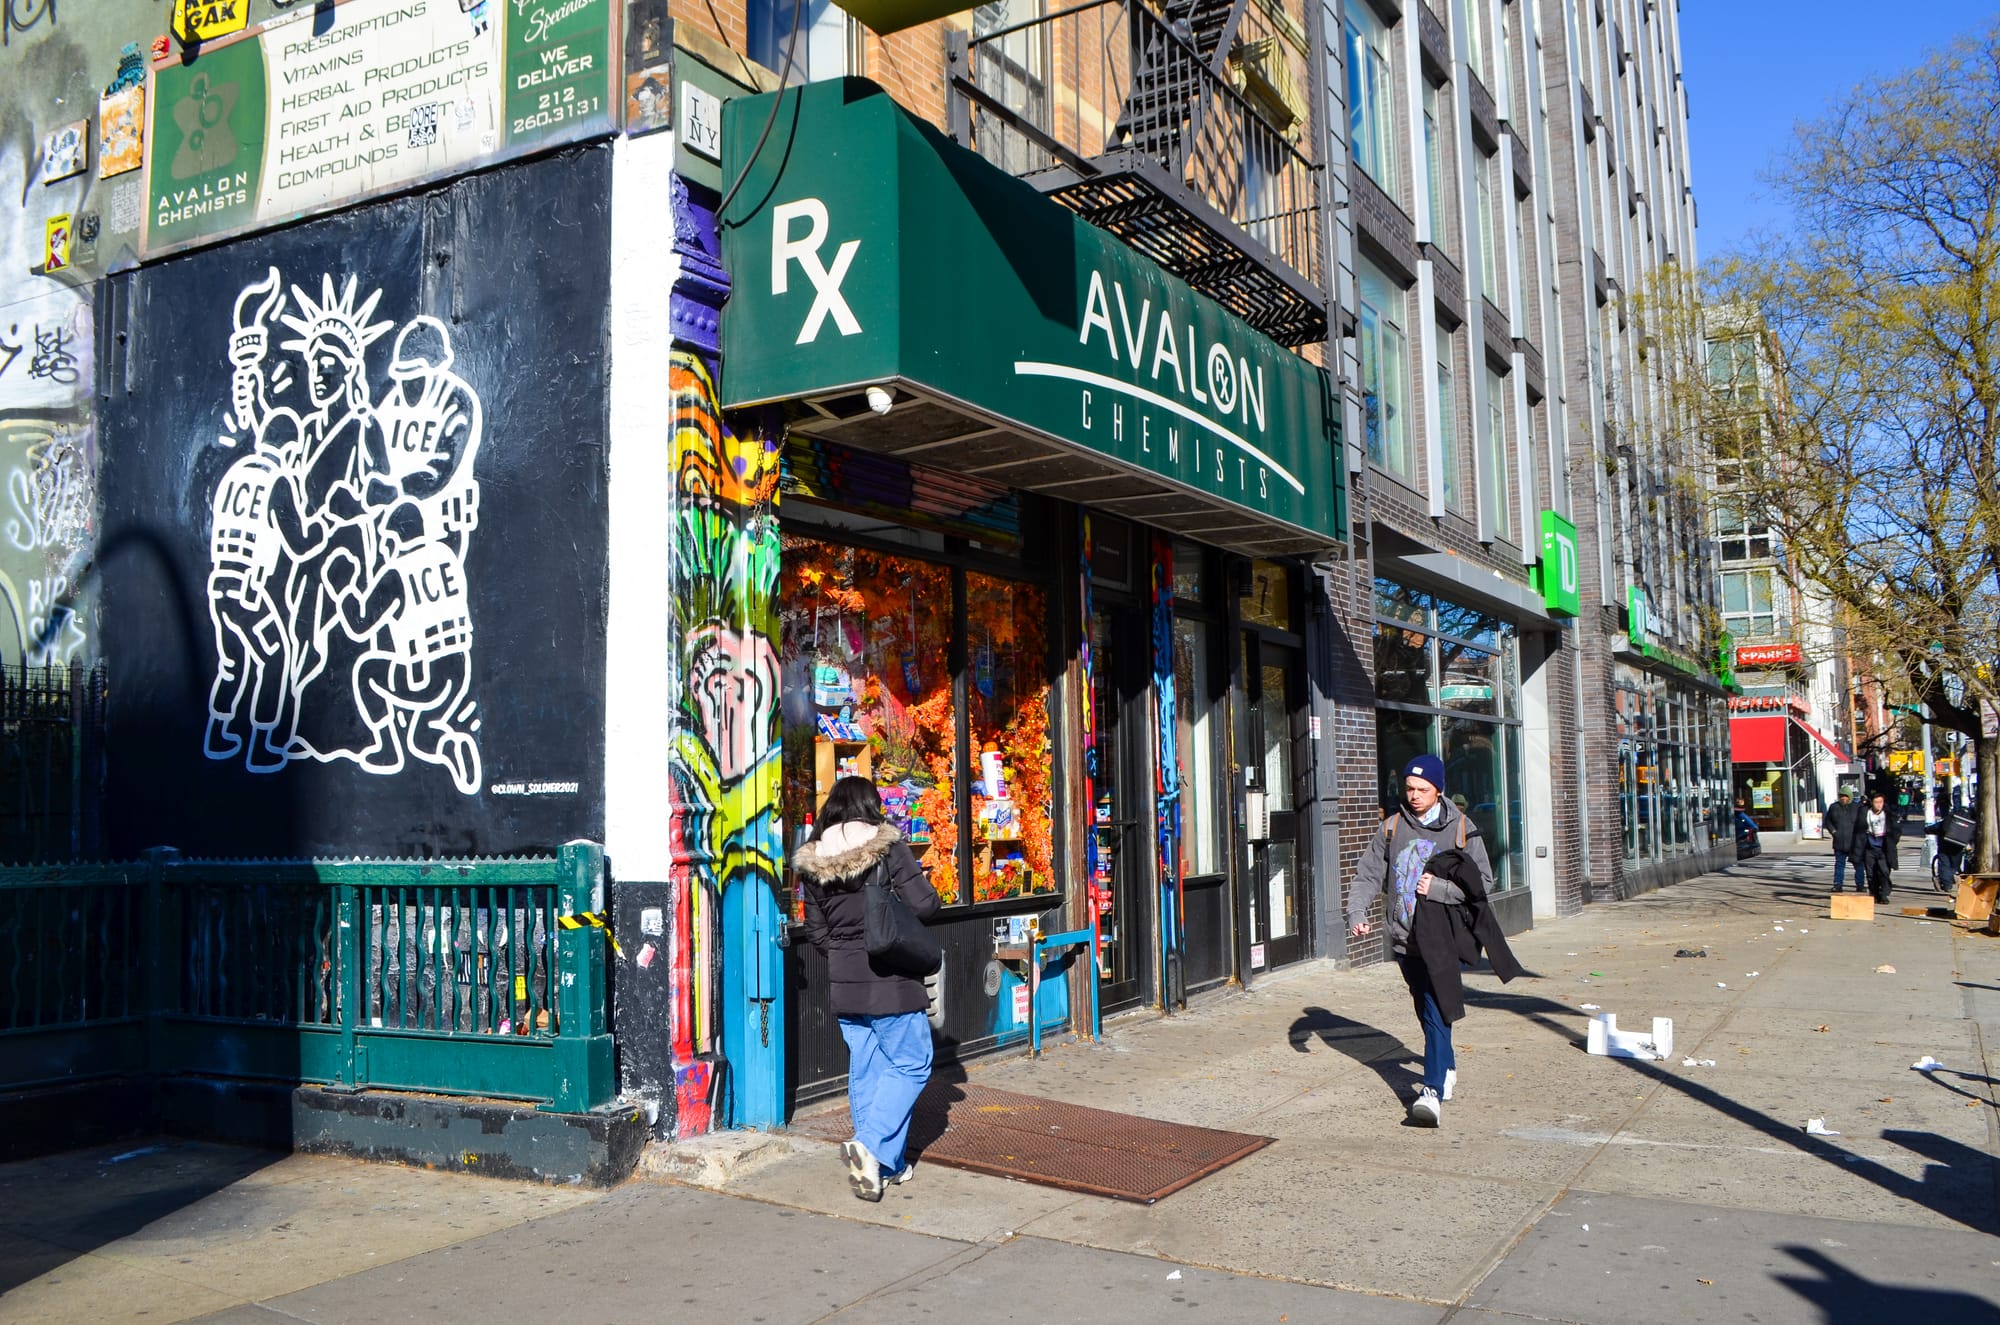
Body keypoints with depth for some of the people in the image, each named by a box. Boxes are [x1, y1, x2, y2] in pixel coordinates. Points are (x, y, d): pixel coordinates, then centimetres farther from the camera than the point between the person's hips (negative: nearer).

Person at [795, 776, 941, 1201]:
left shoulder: (812, 861, 3)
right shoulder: (887, 846, -12)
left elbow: (815, 930, 9)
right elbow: (925, 905, -15)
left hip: (843, 980, 5)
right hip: (890, 979, -5)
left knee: (864, 1070, 13)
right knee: (910, 1064, 5)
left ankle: (887, 1164, 20)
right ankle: (872, 1147, -11)